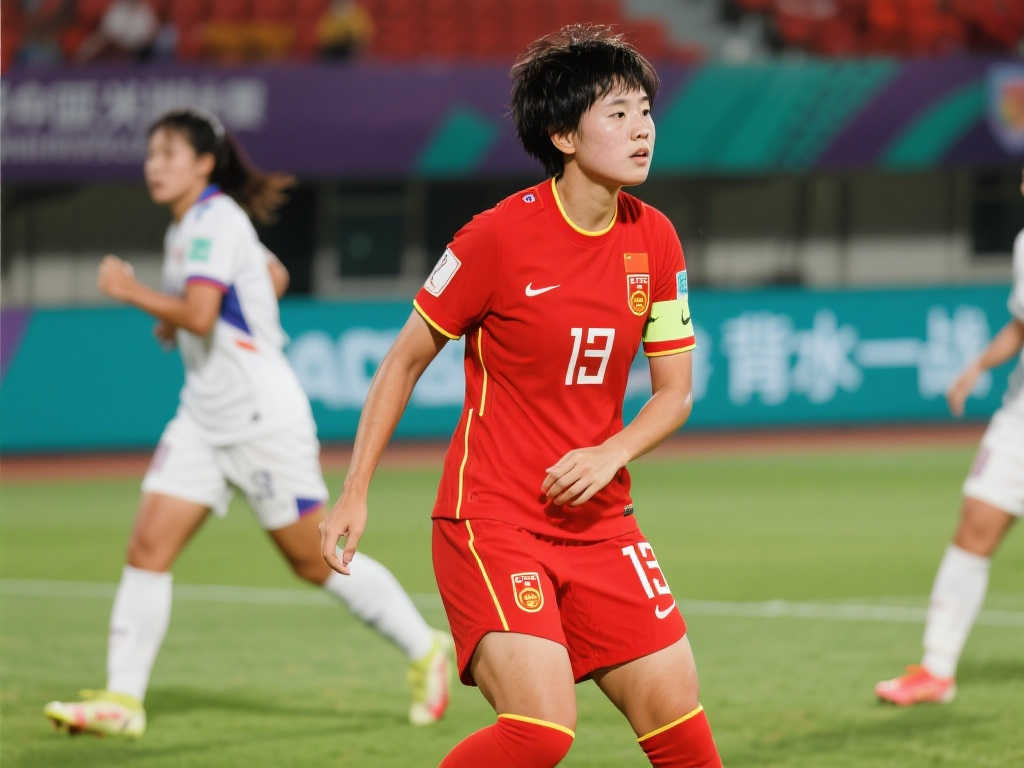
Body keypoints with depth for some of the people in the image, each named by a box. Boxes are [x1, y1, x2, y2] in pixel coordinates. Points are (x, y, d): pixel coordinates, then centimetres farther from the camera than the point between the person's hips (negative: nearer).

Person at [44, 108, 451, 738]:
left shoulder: (215, 221, -15)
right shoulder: (188, 226, 13)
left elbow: (198, 313, -29)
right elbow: (276, 276, 27)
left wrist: (131, 291, -15)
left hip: (263, 419, -9)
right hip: (205, 419, 9)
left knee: (316, 561, 0)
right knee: (148, 548, -4)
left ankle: (426, 650, 17)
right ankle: (123, 699, -4)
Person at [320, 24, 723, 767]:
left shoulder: (654, 240, 2)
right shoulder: (499, 237, -13)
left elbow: (675, 390, 8)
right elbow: (405, 360, -3)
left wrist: (610, 453, -12)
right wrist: (355, 495, -4)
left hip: (599, 521, 6)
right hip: (492, 518, -6)